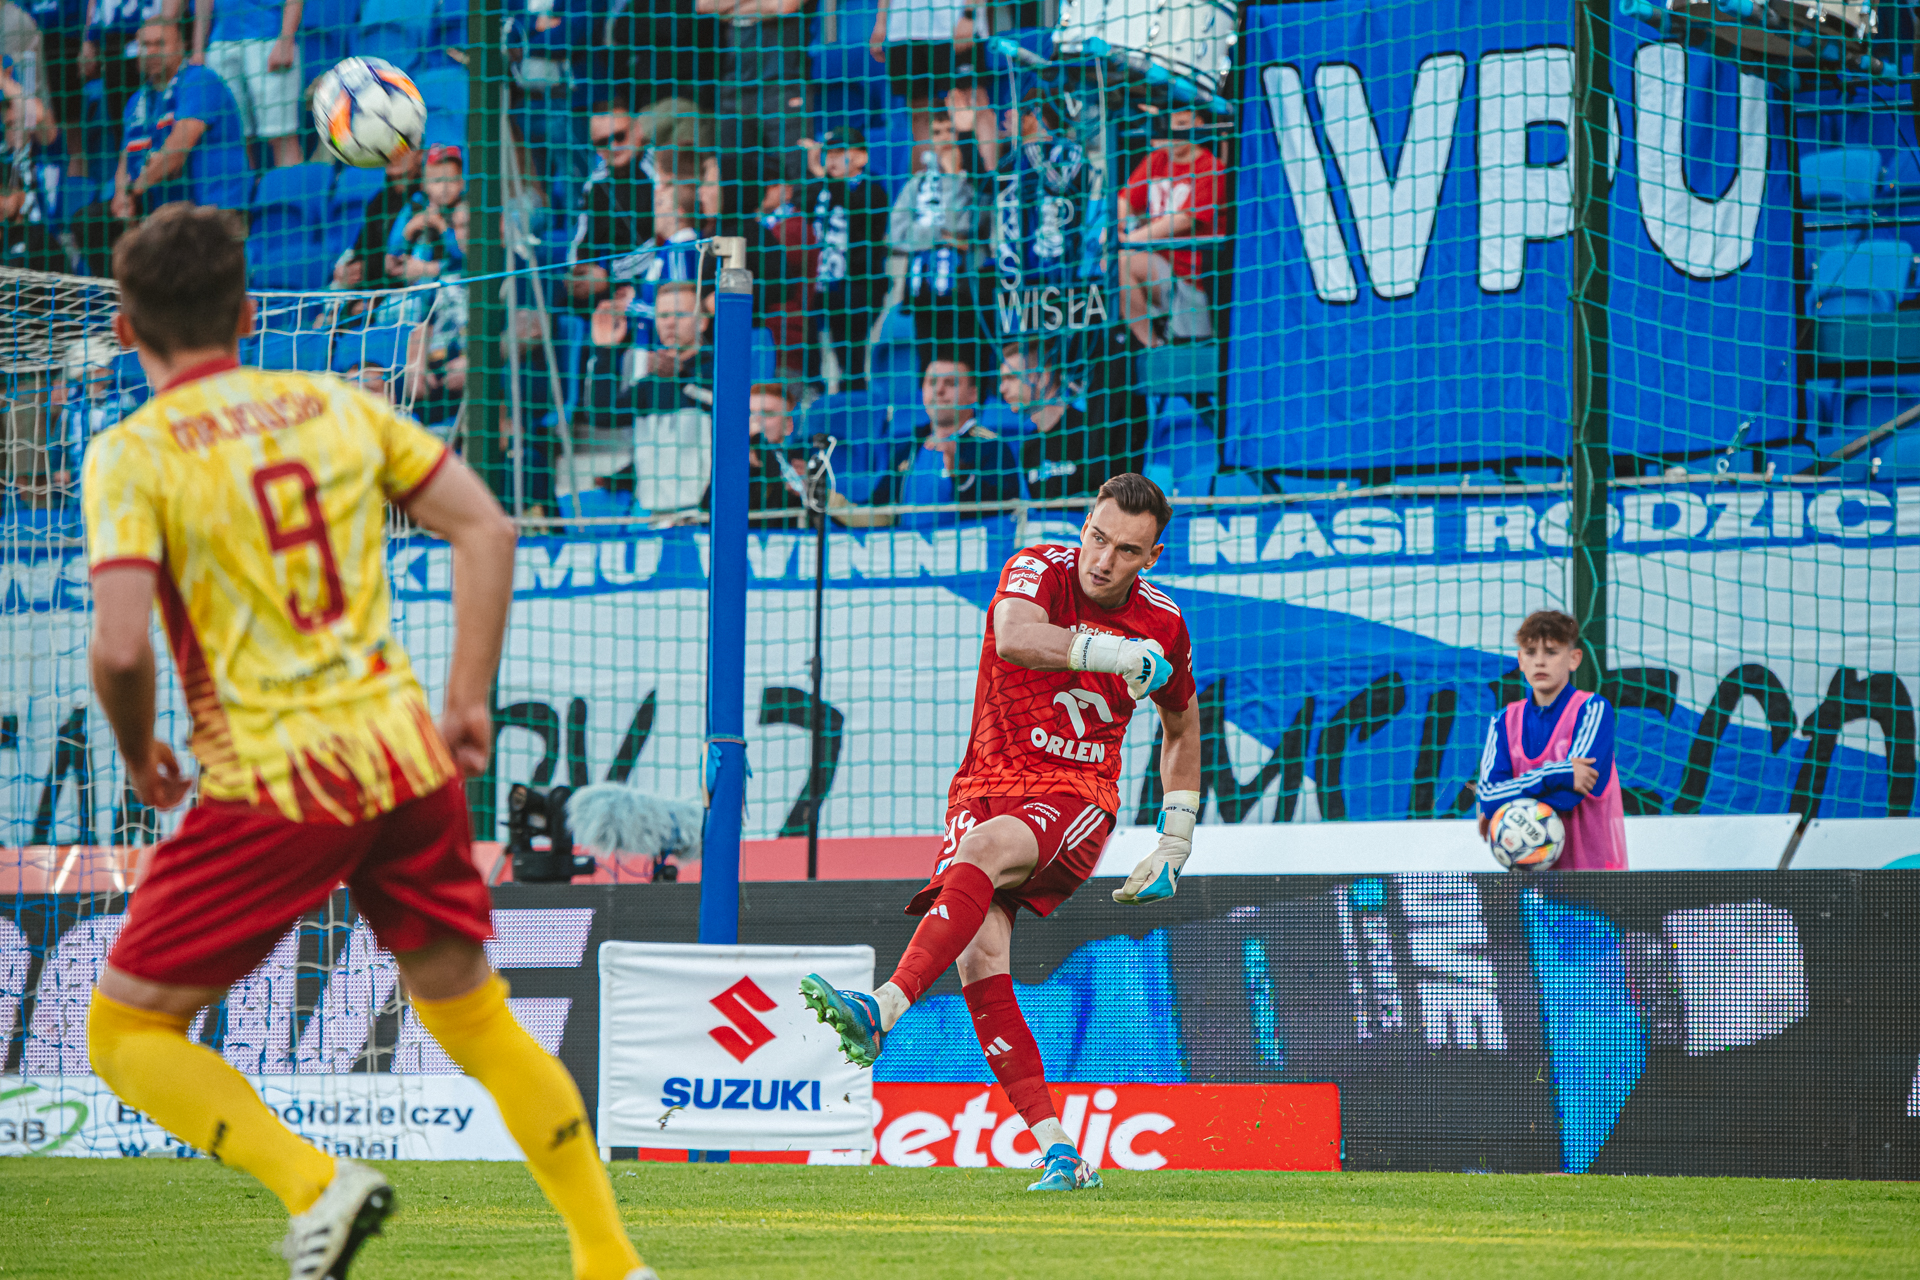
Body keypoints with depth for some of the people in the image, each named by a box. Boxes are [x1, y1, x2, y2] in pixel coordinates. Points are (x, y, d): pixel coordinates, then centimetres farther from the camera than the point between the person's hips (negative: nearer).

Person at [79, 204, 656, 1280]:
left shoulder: (132, 454, -5)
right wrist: (470, 701, 9)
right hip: (406, 754, 5)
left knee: (127, 1030, 6)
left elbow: (122, 645, -16)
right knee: (476, 1016, 20)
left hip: (272, 783, -5)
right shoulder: (339, 404, 10)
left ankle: (315, 1182, -14)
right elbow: (486, 529, 5)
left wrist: (140, 753, 3)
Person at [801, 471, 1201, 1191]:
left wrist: (1176, 839, 20)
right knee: (979, 956, -20)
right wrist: (1109, 652, -40)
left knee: (982, 851, -35)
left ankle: (884, 1011, -50)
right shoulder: (1039, 570, -5)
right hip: (987, 787, 1)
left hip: (1077, 800, -1)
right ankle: (1058, 1151, -20)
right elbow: (1014, 637, -30)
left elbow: (1180, 724, 23)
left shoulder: (1162, 622, 3)